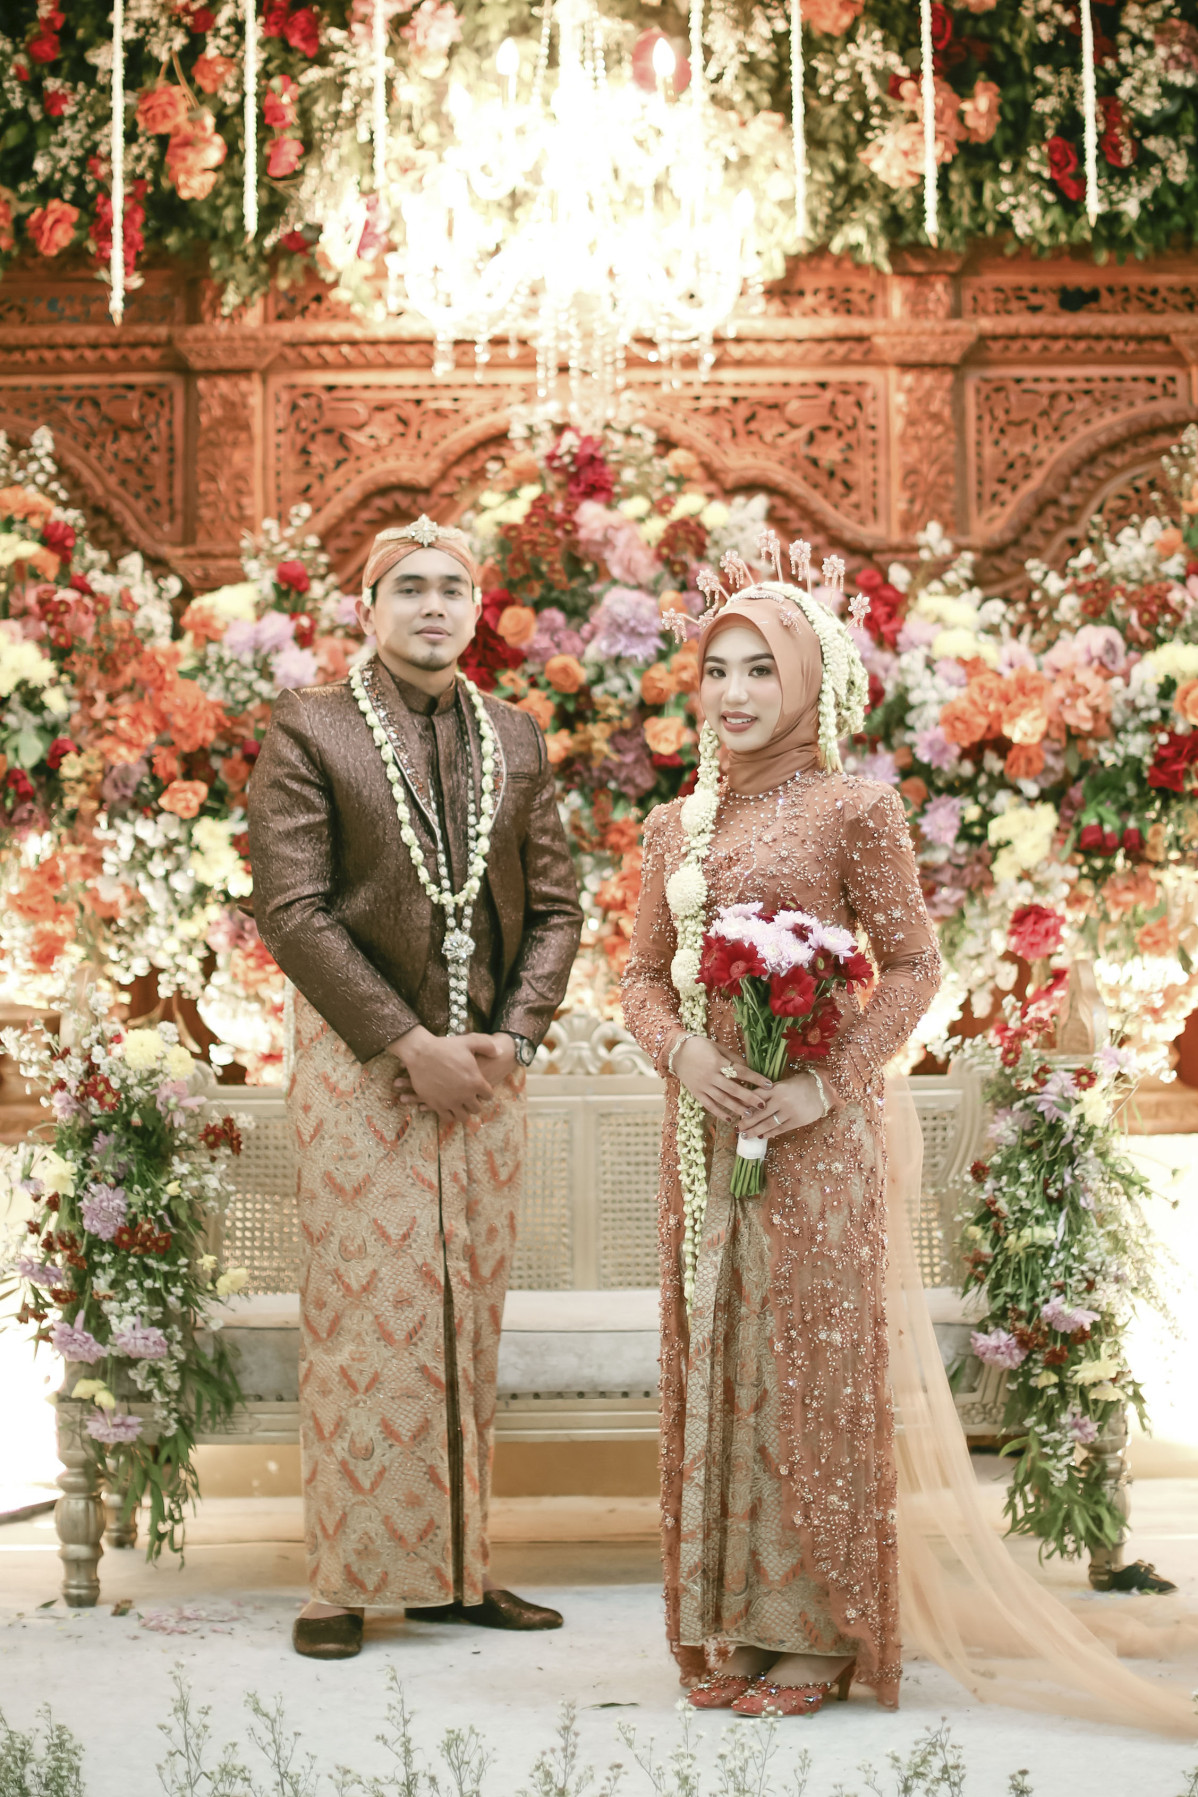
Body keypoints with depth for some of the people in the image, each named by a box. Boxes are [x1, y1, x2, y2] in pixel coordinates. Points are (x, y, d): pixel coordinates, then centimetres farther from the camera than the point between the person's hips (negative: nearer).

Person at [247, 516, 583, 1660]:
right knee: (362, 1315, -4)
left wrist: (512, 1039, -3)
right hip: (357, 1059, -4)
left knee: (467, 1320, 7)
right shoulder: (309, 730, -1)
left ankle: (455, 1568, 15)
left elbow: (555, 907, 12)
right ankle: (345, 1582, 4)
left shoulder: (515, 740, 13)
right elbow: (290, 908, -8)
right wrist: (409, 1045, -13)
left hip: (484, 1062, 4)